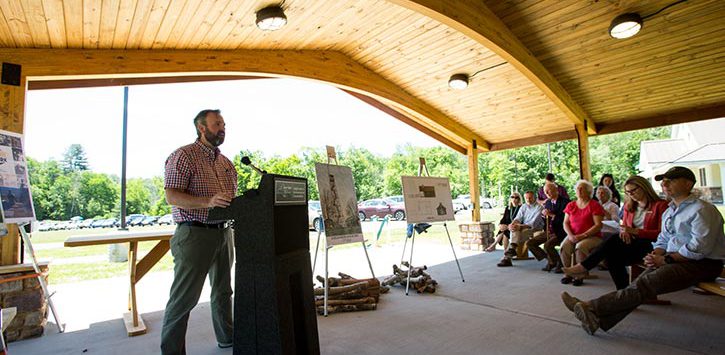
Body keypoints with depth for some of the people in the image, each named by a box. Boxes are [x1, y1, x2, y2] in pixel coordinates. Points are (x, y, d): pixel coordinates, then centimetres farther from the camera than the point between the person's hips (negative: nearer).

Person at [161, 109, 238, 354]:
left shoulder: (226, 162, 14)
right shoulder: (184, 155, -7)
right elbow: (172, 196, -16)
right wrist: (209, 201, -30)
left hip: (223, 232, 7)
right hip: (195, 233, -7)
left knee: (223, 290, 18)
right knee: (184, 297, 0)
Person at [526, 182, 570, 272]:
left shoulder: (565, 201, -12)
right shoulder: (547, 202, 11)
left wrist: (551, 215, -19)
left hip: (560, 232, -8)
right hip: (550, 231, 8)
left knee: (547, 245, -31)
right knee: (530, 243, 0)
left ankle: (560, 263, -4)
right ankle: (549, 260, 11)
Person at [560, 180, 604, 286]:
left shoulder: (595, 205, -2)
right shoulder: (571, 205, 13)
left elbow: (598, 225, -9)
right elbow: (565, 223, 10)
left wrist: (583, 235, -18)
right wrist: (571, 235, -9)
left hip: (592, 236, -4)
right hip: (573, 236, 4)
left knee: (580, 247, -34)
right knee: (564, 246, -26)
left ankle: (580, 276, -17)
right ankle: (568, 273, -9)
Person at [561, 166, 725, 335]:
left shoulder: (701, 210, -9)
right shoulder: (669, 211, 19)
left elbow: (700, 247, -18)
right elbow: (663, 240, 20)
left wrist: (665, 259, -17)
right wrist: (655, 255, -1)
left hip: (702, 264, -7)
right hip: (675, 260, 7)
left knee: (646, 284, -25)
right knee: (641, 284, -17)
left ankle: (592, 308, -31)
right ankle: (600, 319, -29)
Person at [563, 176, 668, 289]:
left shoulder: (660, 205, 1)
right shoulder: (629, 206, 19)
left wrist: (635, 231, -19)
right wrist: (624, 231, -5)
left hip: (650, 245, -5)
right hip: (631, 241, 5)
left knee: (613, 240, -31)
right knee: (611, 254, -30)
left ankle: (583, 266, -27)